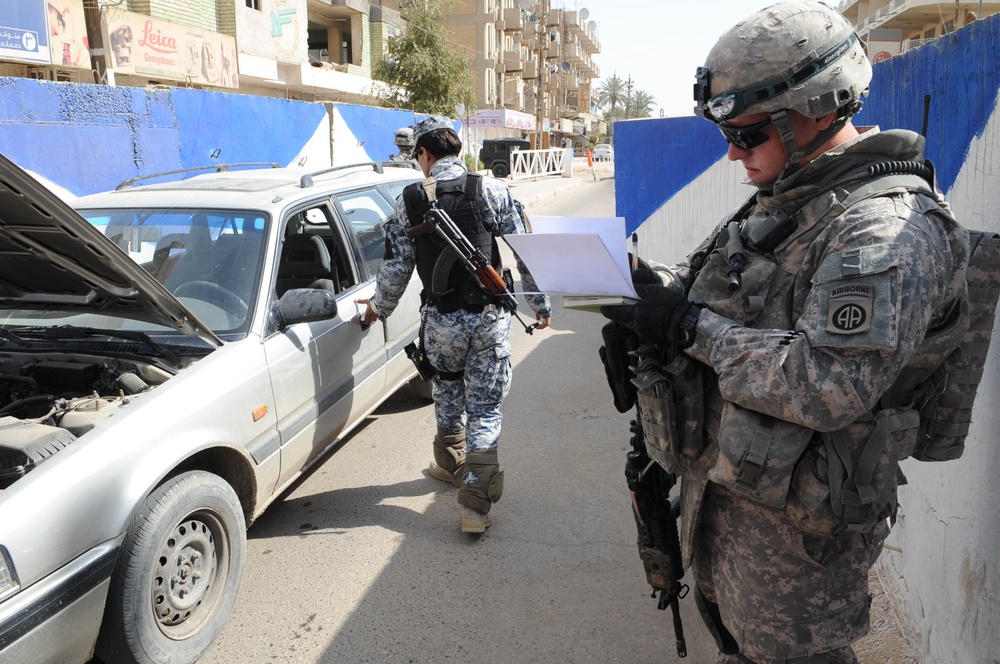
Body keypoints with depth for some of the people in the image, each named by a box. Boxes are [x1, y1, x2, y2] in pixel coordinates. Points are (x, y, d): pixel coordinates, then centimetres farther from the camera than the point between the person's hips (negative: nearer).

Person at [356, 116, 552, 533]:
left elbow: (396, 267, 4)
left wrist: (378, 309, 21)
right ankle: (477, 501, 1)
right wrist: (540, 302, 11)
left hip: (442, 320, 1)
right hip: (490, 316, 0)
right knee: (485, 408, 5)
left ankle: (451, 464, 45)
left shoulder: (409, 201, -2)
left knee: (448, 397, 23)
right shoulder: (492, 191, -3)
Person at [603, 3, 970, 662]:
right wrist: (643, 282, -5)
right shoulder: (782, 199, 7)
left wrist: (691, 327, -25)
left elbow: (827, 388, -33)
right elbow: (703, 274, 16)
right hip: (718, 483, 9)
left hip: (791, 520, -9)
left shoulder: (887, 228, -24)